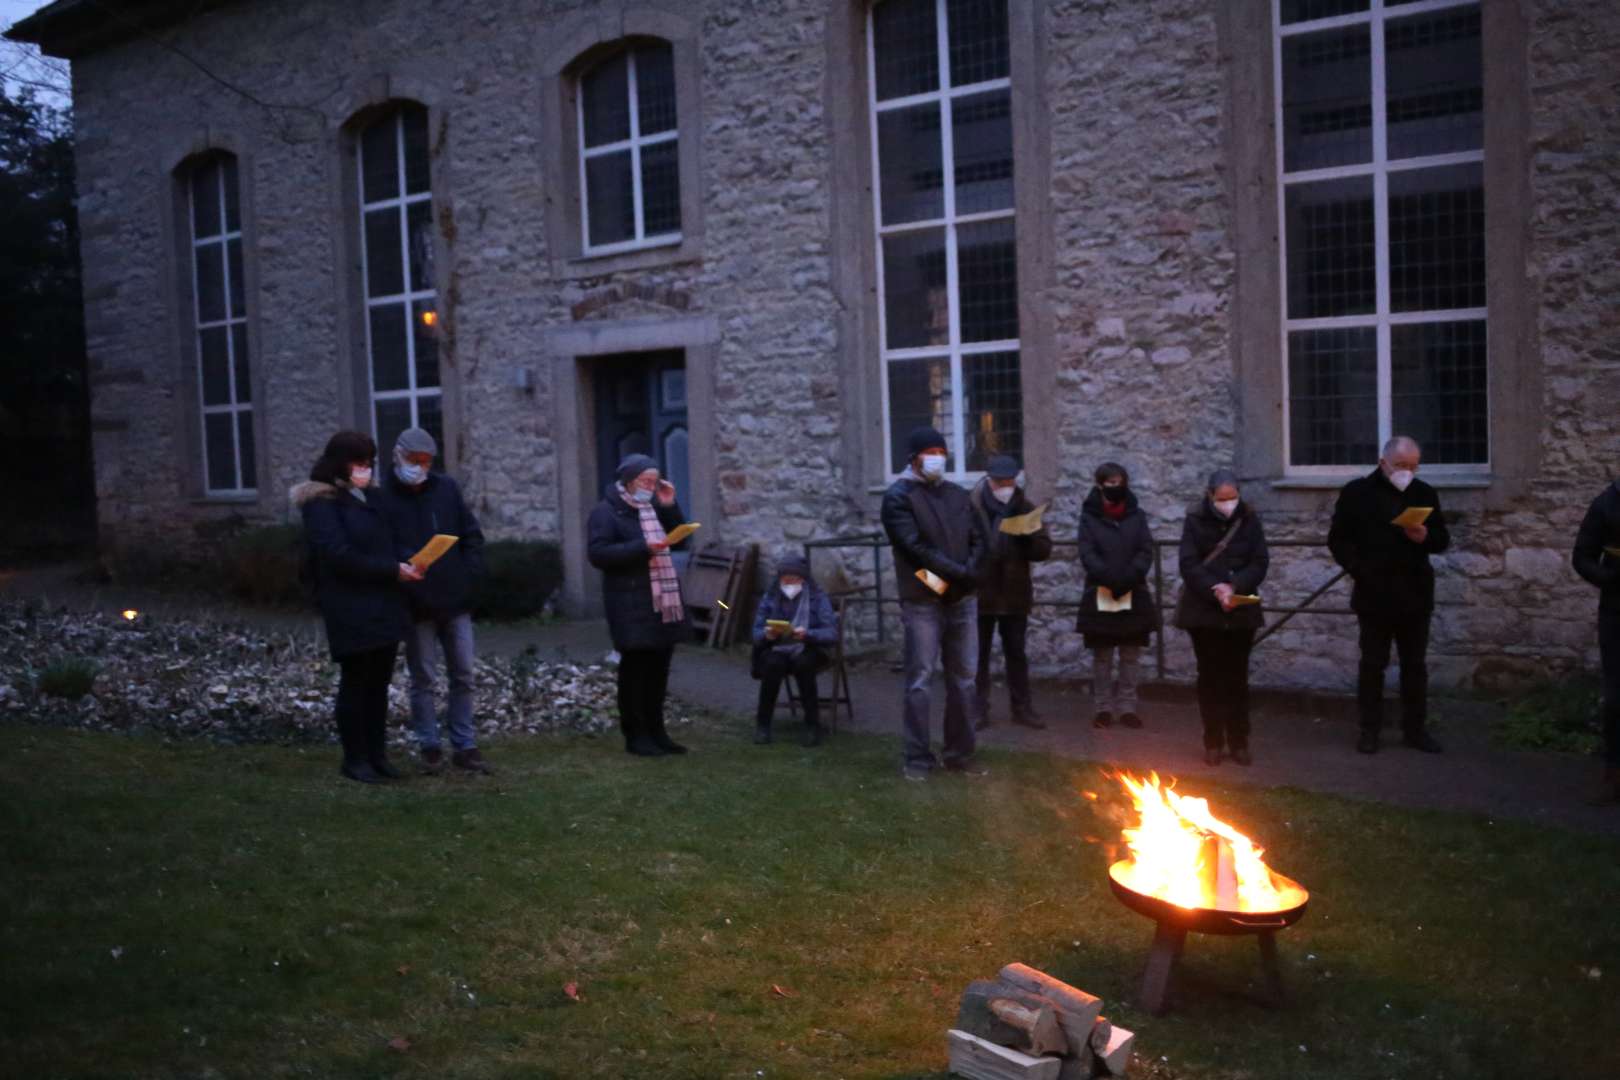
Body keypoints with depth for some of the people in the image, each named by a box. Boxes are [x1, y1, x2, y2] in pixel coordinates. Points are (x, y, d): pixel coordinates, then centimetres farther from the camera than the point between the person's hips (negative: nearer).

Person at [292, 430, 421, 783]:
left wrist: (405, 564, 1)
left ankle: (377, 754, 17)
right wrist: (393, 570, -18)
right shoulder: (321, 503, -8)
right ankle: (354, 759, 12)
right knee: (355, 683, 2)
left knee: (379, 682, 9)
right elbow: (338, 554, -18)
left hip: (384, 606, 7)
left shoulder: (370, 497, 14)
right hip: (351, 611, -7)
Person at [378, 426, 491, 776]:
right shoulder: (384, 499, -5)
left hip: (456, 601, 3)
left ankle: (464, 746, 15)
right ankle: (430, 747, 16)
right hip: (416, 605, -3)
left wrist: (470, 576, -1)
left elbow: (472, 535, 8)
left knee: (463, 676, 6)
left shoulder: (447, 489, 5)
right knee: (423, 679, 5)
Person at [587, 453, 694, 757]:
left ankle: (655, 730, 20)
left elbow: (679, 538, 17)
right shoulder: (606, 511, -7)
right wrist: (642, 548, -22)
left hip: (663, 600, 7)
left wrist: (670, 506, 4)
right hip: (631, 604, -7)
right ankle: (635, 735, 7)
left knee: (659, 668, 11)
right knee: (635, 669, -1)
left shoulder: (653, 507, 16)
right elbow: (597, 553, -17)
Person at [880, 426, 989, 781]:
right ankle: (917, 758, 4)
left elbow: (978, 540, 10)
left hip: (962, 600, 6)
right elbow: (917, 547, -15)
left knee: (964, 679, 8)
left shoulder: (958, 495, 14)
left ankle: (961, 753, 17)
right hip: (922, 602, -6)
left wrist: (969, 572, -10)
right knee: (920, 681, -3)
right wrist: (959, 573, -18)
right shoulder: (899, 496, -5)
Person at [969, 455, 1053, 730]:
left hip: (1015, 594, 3)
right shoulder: (972, 506, -9)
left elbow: (1044, 549, 1)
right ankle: (979, 710, 12)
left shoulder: (1026, 508, 2)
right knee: (979, 654, 5)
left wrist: (1023, 541, -18)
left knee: (1016, 653, 11)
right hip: (980, 593, -3)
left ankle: (1022, 708, 20)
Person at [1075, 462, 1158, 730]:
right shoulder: (1089, 516, 0)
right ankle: (1102, 707, 11)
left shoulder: (1136, 514, 6)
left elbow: (1146, 551, -1)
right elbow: (1087, 554, -9)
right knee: (1102, 657, 5)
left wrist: (1129, 578, -17)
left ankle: (1127, 706, 14)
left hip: (1134, 595, 2)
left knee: (1130, 656, 6)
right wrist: (1109, 579, -22)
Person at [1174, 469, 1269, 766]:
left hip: (1241, 610, 1)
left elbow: (1260, 562, -3)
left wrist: (1234, 586, -18)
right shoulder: (1195, 520, -5)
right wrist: (1215, 589, -23)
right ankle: (1213, 742, 11)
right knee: (1210, 675, 4)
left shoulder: (1248, 519, 0)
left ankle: (1238, 742, 13)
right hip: (1203, 610, -1)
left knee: (1237, 676, 5)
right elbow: (1189, 564, -11)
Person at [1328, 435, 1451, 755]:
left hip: (1415, 594, 3)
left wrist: (1426, 537, -12)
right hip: (1374, 593, -3)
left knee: (1415, 665, 9)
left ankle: (1415, 728, 18)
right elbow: (1338, 539, -2)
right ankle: (1369, 730, 12)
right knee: (1373, 664, 5)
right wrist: (1358, 569, -15)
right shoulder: (1357, 492, -3)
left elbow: (1442, 539, 11)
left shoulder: (1424, 493, 7)